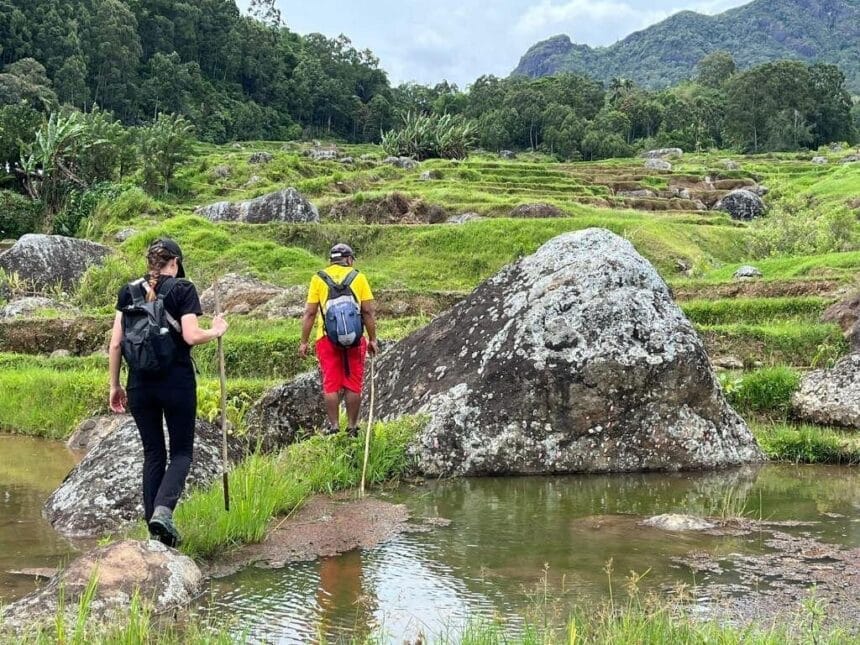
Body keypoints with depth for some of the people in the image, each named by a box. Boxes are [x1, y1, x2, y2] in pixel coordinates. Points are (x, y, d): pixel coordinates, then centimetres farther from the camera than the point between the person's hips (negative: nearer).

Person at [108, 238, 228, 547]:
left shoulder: (129, 291, 7)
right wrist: (216, 331, 5)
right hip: (177, 382, -3)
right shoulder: (183, 289, -4)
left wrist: (114, 385, 10)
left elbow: (115, 342, 4)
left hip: (140, 383, 4)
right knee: (181, 452, 9)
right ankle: (163, 509, -16)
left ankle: (155, 529, 14)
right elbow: (191, 336, -14)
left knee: (153, 453, 14)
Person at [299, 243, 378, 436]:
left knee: (331, 384, 6)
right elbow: (369, 312, 0)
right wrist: (373, 339, 6)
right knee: (353, 384, 8)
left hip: (327, 338, 0)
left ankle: (333, 426, 6)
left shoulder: (318, 279, 4)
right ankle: (352, 426, 11)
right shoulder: (358, 277, 4)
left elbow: (309, 313, 1)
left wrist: (304, 342, 5)